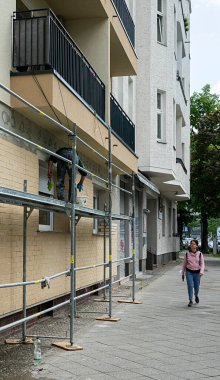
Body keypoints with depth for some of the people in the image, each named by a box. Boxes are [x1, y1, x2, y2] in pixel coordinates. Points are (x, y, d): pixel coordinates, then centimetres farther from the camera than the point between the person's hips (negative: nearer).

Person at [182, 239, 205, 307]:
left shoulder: (200, 254, -6)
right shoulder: (187, 254, -3)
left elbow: (202, 264, -10)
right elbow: (184, 264, 6)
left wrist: (202, 271, -29)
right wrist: (182, 274, 9)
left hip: (197, 273, 0)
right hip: (189, 272, 0)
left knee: (196, 287, 11)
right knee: (190, 286, -15)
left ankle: (196, 295, 44)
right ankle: (190, 301, -5)